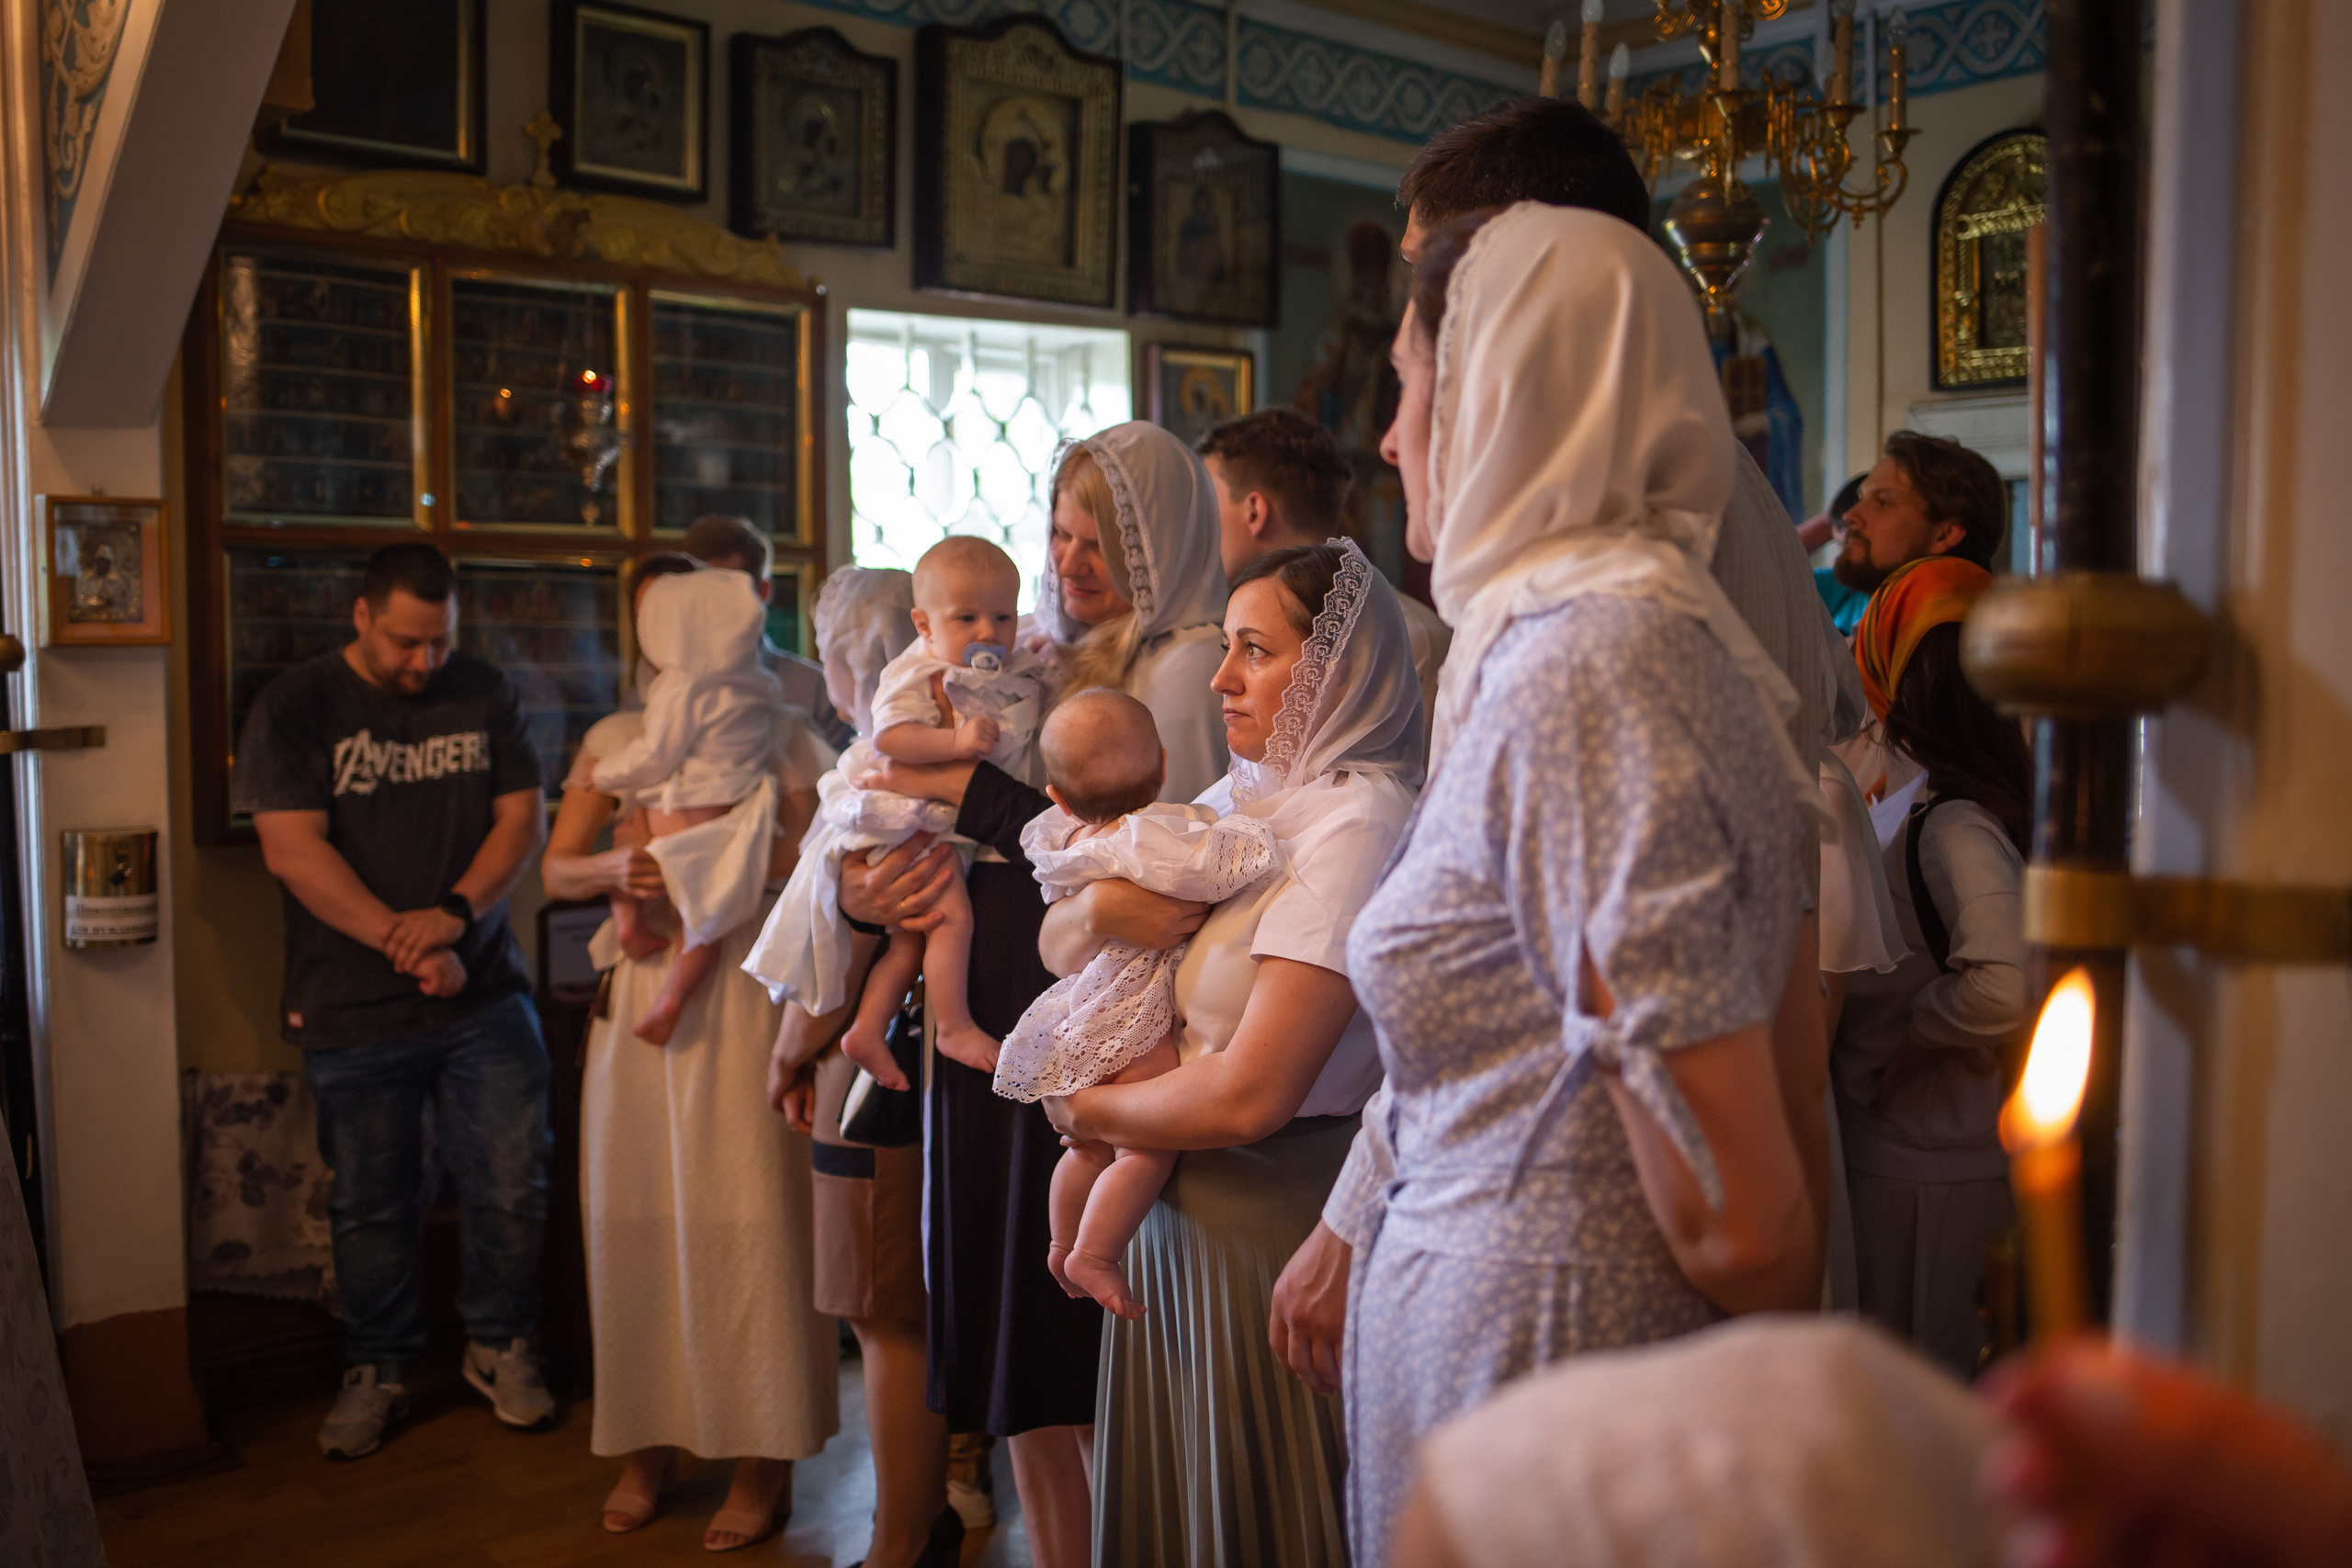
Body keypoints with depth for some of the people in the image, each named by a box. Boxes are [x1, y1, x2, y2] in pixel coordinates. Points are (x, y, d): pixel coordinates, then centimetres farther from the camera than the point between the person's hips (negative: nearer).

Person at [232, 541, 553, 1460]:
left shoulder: (484, 695, 6)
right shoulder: (294, 708, -3)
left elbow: (523, 815, 2)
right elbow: (293, 848, -11)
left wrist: (456, 912, -15)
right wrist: (398, 937, -19)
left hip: (484, 993, 2)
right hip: (353, 1007, -2)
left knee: (512, 1186, 4)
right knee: (371, 1204, 10)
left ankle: (500, 1346, 26)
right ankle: (378, 1373, 29)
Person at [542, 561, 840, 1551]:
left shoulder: (776, 731, 5)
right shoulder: (615, 739, 15)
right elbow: (556, 870, 13)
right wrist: (618, 868, -8)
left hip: (743, 989, -3)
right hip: (639, 988, 4)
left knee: (746, 1217, -4)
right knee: (634, 1215, 4)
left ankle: (763, 1461, 7)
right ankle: (647, 1441, 19)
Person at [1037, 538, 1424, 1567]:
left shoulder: (1357, 823, -20)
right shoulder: (1238, 799, 6)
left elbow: (1246, 1097, -25)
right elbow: (1057, 946, 10)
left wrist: (1083, 1110, -8)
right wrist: (1098, 912, -13)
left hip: (1270, 1219, -8)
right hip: (1174, 1211, 8)